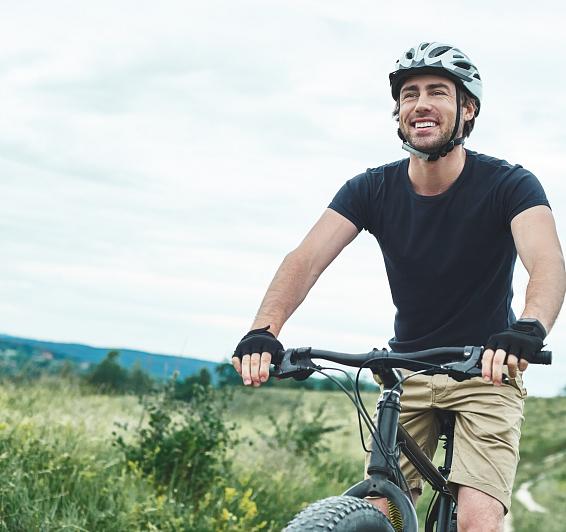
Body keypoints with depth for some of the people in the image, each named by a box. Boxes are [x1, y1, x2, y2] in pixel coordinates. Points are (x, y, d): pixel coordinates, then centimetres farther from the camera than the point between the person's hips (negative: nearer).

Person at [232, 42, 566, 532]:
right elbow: (307, 258, -19)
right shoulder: (372, 190, -6)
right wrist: (264, 331, -38)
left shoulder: (509, 184, -14)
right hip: (406, 373, 3)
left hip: (486, 372, -3)